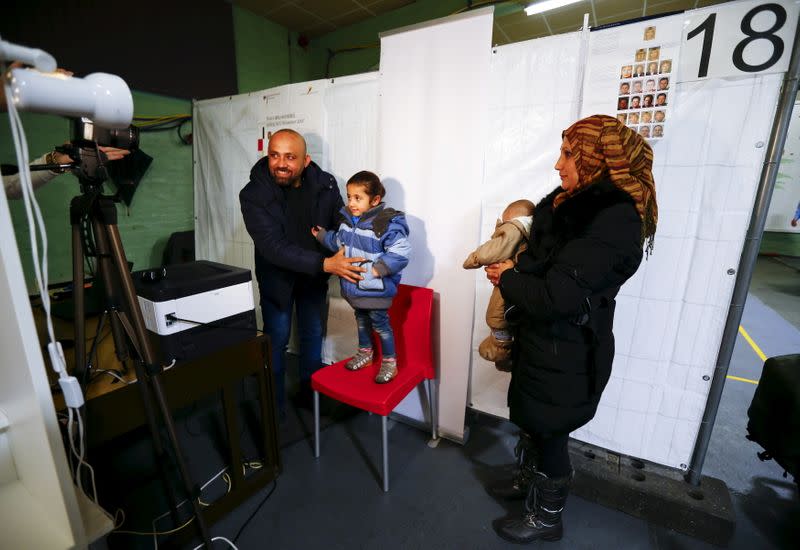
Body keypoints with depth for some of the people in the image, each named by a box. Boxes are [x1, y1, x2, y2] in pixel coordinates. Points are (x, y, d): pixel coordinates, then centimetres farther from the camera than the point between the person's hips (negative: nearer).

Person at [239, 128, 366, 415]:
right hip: (276, 275, -2)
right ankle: (273, 404, 29)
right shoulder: (253, 195, -22)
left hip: (314, 275, 3)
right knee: (277, 340, 6)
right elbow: (274, 247, -31)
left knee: (313, 335, 14)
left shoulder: (325, 184, -14)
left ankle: (310, 394, 36)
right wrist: (325, 264, -41)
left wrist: (348, 261, -25)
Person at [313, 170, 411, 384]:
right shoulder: (346, 219, 1)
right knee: (361, 319, 23)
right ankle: (364, 354, 45)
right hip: (354, 286, 8)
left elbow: (401, 253, -26)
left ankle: (390, 363, 26)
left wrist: (376, 269, -28)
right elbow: (339, 242, 20)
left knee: (380, 323, 6)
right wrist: (322, 235, 10)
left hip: (375, 289, -7)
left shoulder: (387, 224, -22)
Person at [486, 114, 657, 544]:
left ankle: (546, 517, 39)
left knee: (549, 432, 12)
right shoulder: (576, 203, 5)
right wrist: (513, 272, -3)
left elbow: (556, 296, -30)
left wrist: (507, 279, -14)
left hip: (567, 354, -9)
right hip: (546, 342, 9)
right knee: (531, 421, 25)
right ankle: (529, 481, 52)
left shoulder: (614, 223, -25)